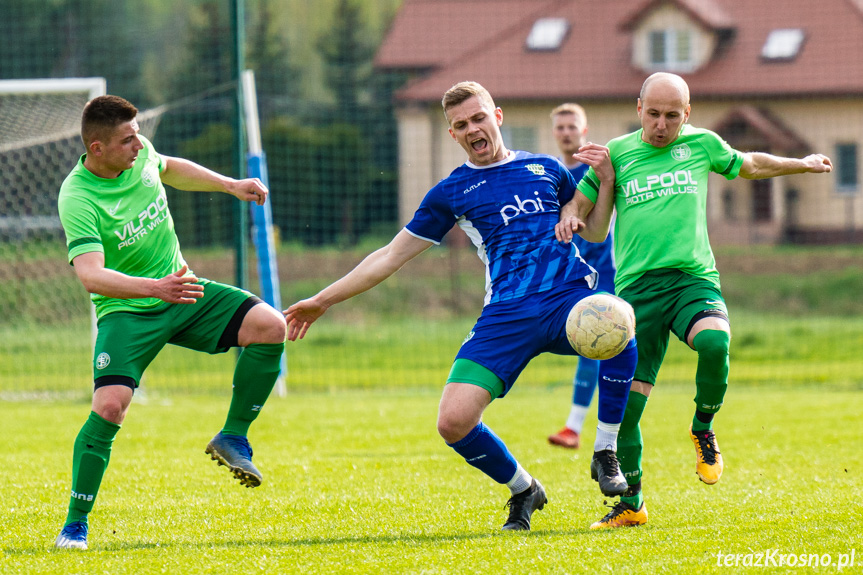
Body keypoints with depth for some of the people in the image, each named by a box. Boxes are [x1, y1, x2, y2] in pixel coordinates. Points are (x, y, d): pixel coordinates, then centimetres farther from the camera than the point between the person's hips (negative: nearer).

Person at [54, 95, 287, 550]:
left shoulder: (140, 154, -4)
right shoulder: (78, 198, -24)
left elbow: (171, 170, 23)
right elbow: (90, 275, -37)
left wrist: (230, 185, 21)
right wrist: (154, 287, -49)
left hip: (180, 293, 6)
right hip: (126, 311, -6)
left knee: (271, 326, -14)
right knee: (110, 406, -25)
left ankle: (233, 438, 1)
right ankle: (75, 524, -10)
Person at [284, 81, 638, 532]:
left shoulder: (545, 169, 18)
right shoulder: (451, 193, 15)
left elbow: (594, 233, 25)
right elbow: (391, 256, 20)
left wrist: (606, 183, 6)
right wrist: (322, 301, 19)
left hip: (570, 294, 0)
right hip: (506, 314, 0)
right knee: (453, 423, -18)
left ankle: (605, 455, -15)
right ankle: (522, 491, 12)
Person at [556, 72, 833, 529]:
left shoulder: (702, 145, 13)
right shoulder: (617, 153, 9)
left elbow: (747, 165, 32)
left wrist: (802, 164, 43)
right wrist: (567, 218, -7)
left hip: (694, 278, 0)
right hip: (637, 286, 0)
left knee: (714, 341, -33)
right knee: (626, 399, -6)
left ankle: (703, 427, -3)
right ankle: (631, 504, 12)